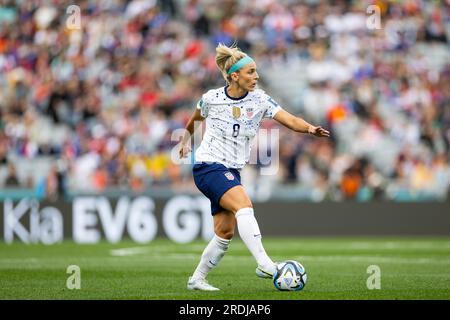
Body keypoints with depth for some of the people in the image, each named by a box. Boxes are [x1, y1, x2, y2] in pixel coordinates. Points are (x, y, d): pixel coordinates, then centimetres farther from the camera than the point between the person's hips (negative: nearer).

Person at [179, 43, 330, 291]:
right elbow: (195, 120, 16)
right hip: (208, 166, -6)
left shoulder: (259, 99, -2)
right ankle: (265, 265, -37)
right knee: (244, 205, -28)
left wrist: (309, 128, -31)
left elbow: (290, 120, -14)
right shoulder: (211, 98, -7)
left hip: (232, 171, 6)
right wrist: (186, 140, 21)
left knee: (225, 232, 5)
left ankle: (197, 279, 21)